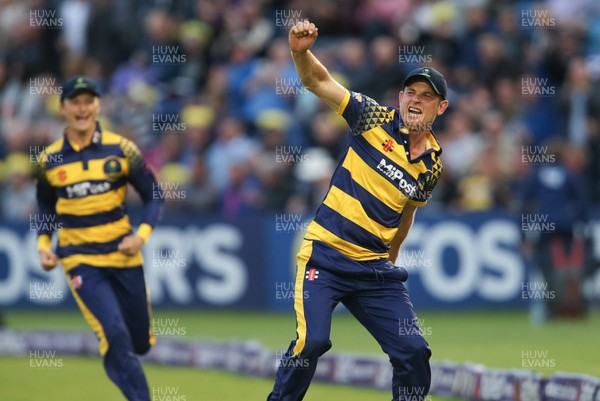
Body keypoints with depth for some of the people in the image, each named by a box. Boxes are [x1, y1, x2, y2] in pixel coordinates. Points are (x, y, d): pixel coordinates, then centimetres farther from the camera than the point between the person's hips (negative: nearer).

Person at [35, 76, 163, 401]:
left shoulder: (121, 149, -3)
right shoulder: (49, 160, 0)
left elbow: (153, 196, 2)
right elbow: (46, 206, 16)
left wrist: (142, 234, -13)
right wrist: (43, 243, 1)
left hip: (123, 253, 1)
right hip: (80, 260, -1)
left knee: (140, 343, 9)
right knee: (115, 335, -19)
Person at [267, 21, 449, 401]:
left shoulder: (432, 165, 7)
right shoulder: (377, 119, -3)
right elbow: (318, 81, -10)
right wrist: (301, 52, -30)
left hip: (375, 270, 4)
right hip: (324, 256, -4)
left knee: (414, 352, -1)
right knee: (312, 341, -21)